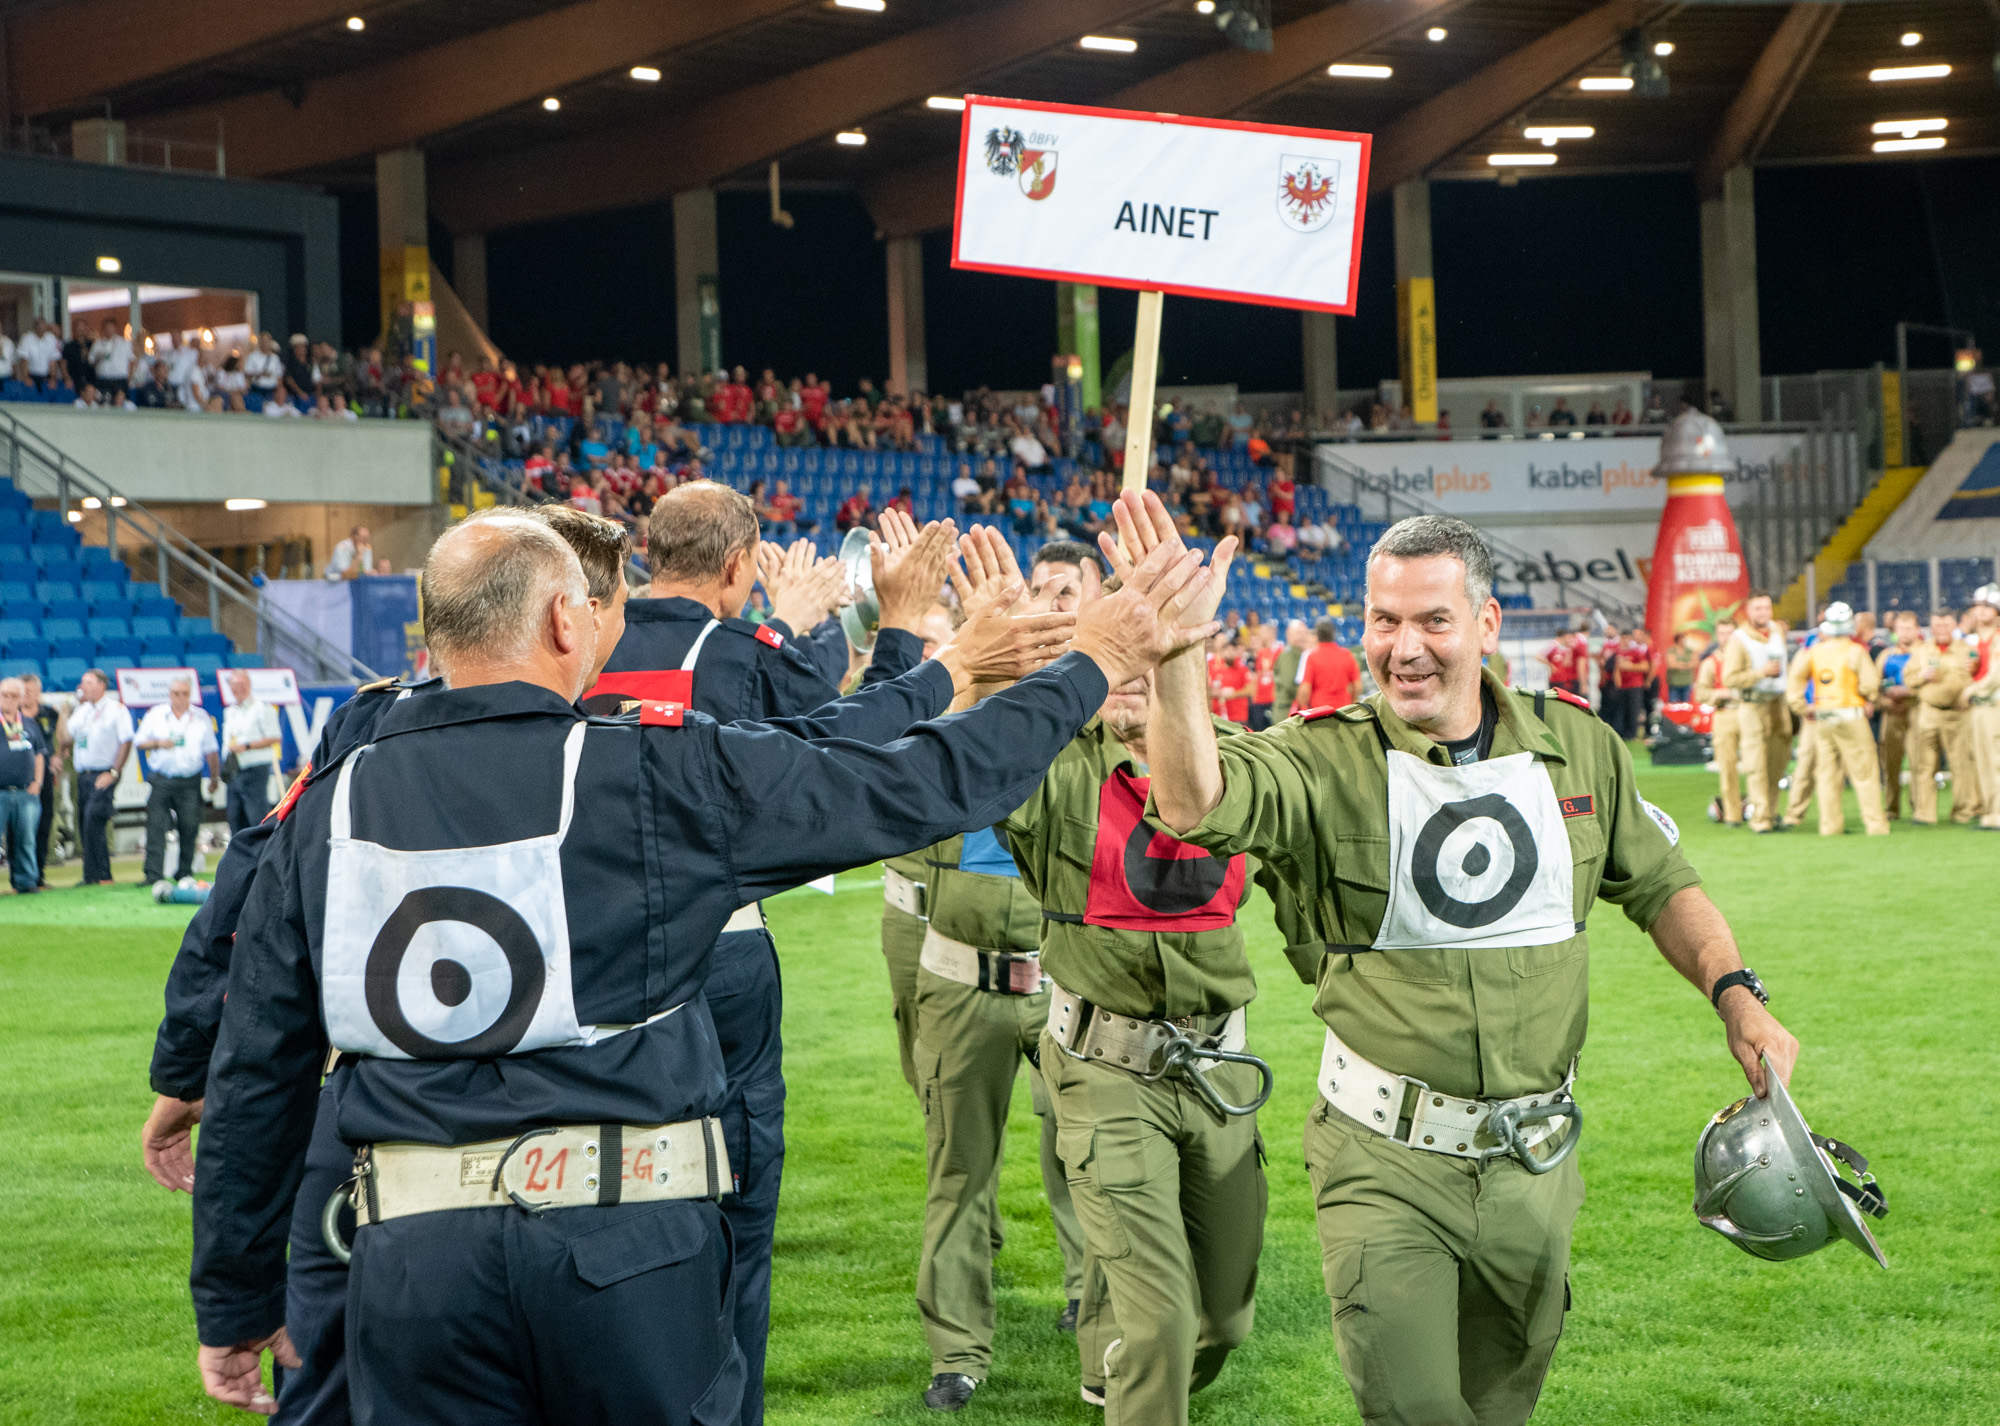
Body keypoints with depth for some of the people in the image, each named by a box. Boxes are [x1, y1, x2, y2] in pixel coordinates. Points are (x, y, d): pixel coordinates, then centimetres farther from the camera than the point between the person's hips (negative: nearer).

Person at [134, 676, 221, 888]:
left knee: (189, 828, 0)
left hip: (189, 781, 1)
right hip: (161, 780, -1)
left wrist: (215, 777, 12)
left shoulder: (201, 717, 8)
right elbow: (139, 742, 9)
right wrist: (158, 743, -10)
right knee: (156, 827, -8)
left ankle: (184, 873, 12)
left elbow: (210, 751, 14)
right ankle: (153, 876, -9)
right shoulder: (155, 715, 7)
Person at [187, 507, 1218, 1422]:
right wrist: (1093, 663, 13)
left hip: (412, 1261, 3)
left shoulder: (325, 811, 6)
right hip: (626, 1239, -2)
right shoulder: (658, 773, -4)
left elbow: (253, 1076, 9)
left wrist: (233, 1303, 19)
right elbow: (915, 787, 0)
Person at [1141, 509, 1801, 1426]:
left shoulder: (1576, 747, 1)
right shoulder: (1328, 760, -11)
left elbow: (1660, 885, 14)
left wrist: (1734, 996, -1)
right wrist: (1176, 653, -46)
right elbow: (1194, 806, -31)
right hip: (1384, 1165, -4)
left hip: (1533, 1166, 4)